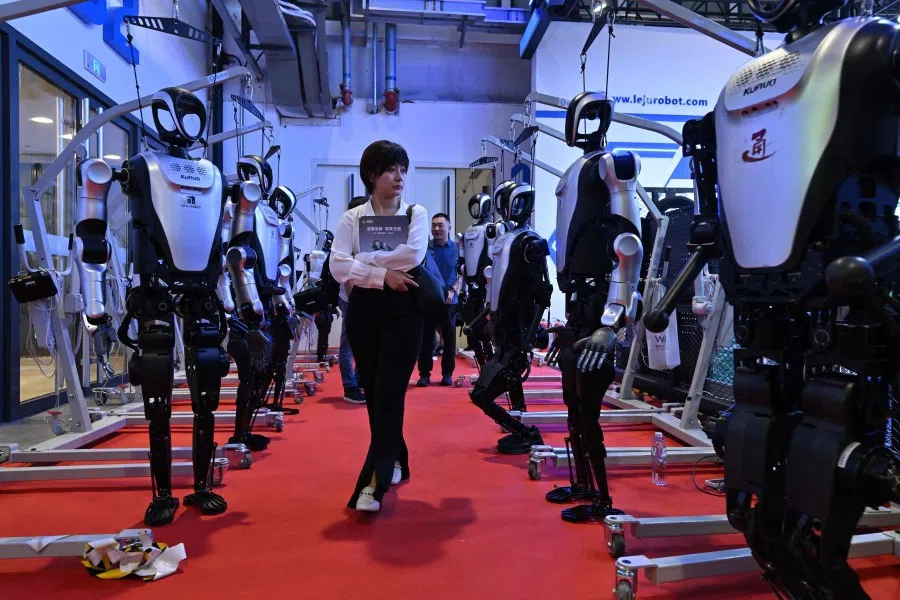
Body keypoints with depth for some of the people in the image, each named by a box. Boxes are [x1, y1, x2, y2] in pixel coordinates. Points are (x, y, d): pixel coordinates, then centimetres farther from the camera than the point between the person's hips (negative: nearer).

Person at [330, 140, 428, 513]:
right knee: (372, 395, 11)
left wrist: (365, 261, -9)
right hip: (363, 310, 3)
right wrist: (382, 275, -15)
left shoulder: (416, 214, 4)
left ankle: (373, 483, -4)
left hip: (403, 310, -2)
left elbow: (414, 254, -15)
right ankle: (394, 462, 32)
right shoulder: (352, 218, 7)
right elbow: (338, 266, -6)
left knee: (388, 396, -8)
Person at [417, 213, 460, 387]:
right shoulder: (425, 248, 2)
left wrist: (452, 291, -7)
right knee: (426, 338, 1)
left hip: (449, 301, 1)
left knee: (449, 338, 6)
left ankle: (447, 374, 16)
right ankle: (424, 374, 8)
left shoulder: (457, 248, 4)